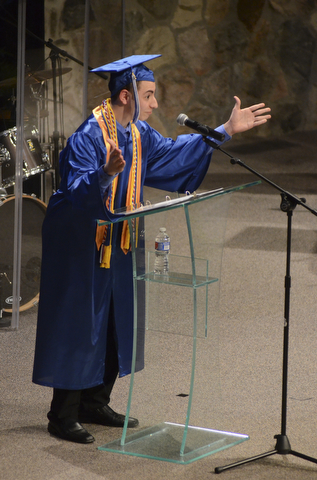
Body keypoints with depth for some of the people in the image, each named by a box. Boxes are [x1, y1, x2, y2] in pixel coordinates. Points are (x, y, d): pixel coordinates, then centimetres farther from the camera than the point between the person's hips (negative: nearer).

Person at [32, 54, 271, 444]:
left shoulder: (139, 134, 3)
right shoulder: (87, 137, -23)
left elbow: (173, 153, 18)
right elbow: (77, 191, -32)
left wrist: (227, 130, 18)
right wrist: (107, 172, -53)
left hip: (114, 243, 9)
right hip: (79, 245, -9)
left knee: (114, 321, 13)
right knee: (77, 326, -3)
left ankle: (94, 404, 25)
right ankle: (62, 416, 7)